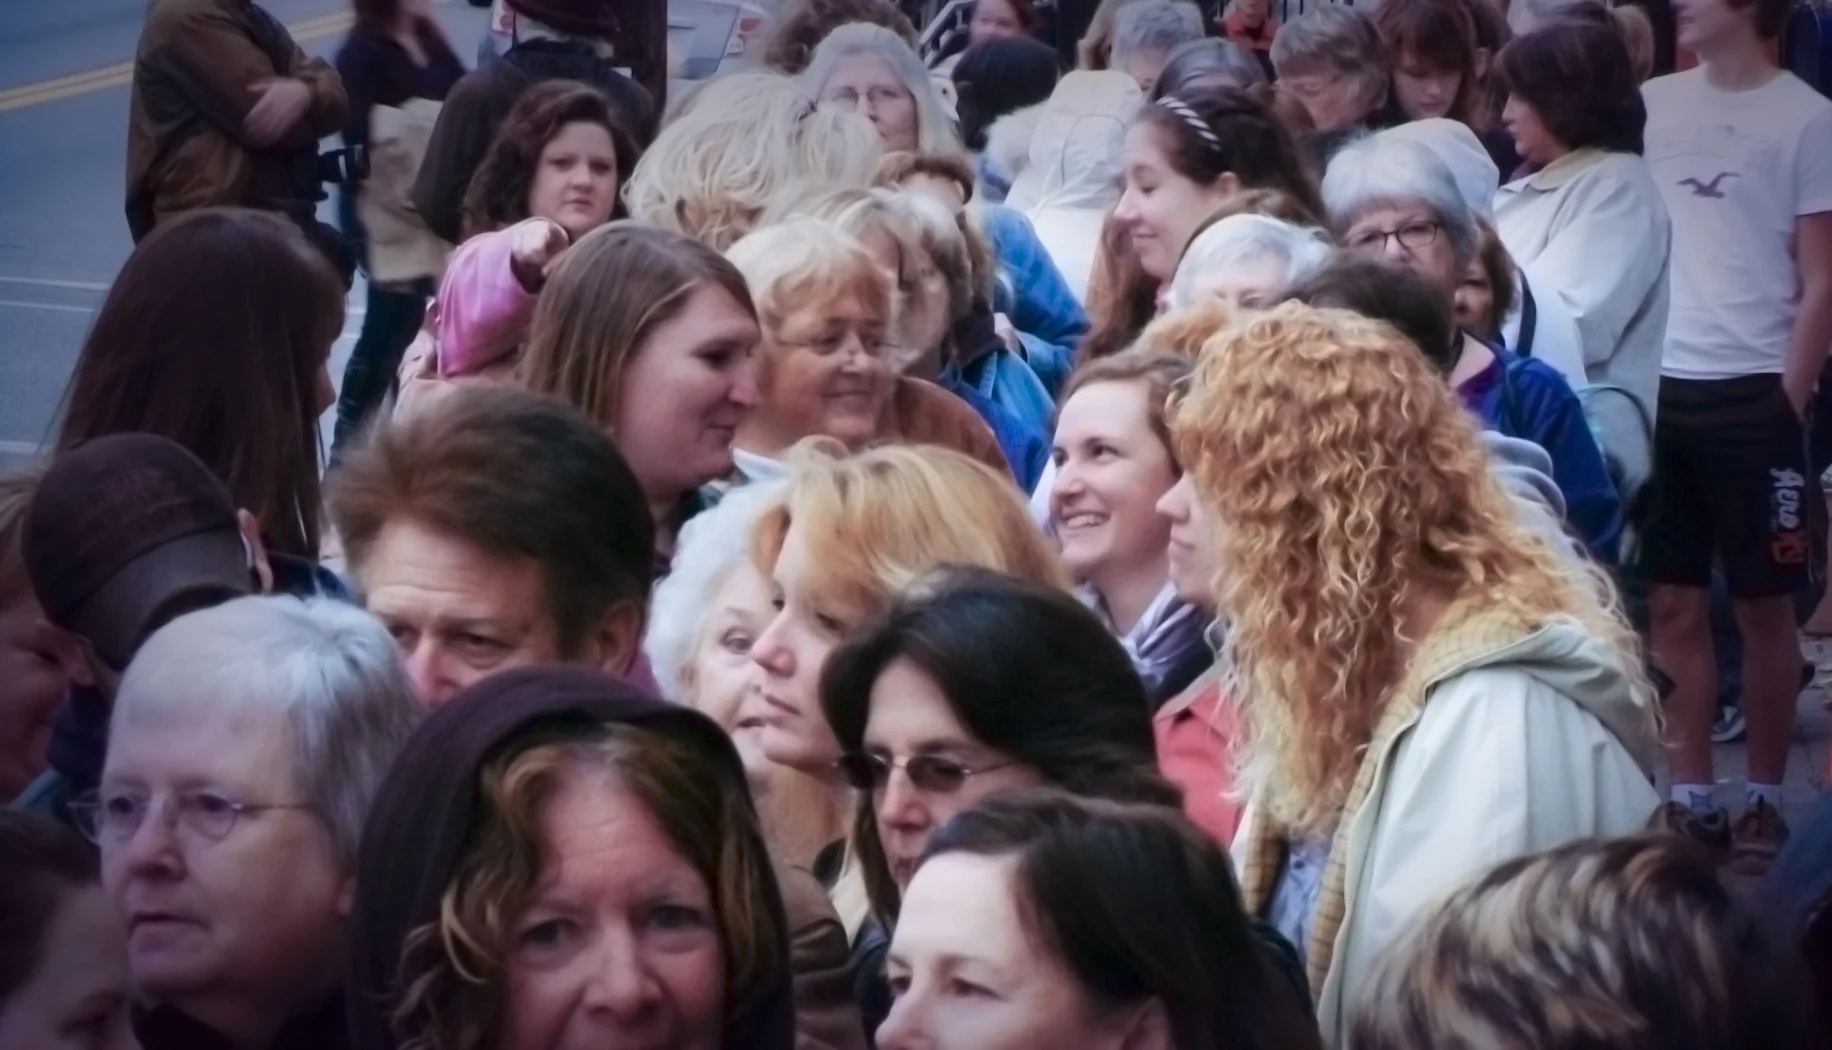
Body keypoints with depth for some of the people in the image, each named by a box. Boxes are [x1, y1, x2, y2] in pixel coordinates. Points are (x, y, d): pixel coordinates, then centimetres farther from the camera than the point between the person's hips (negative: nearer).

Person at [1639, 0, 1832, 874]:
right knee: (1672, 603, 7)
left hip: (1752, 393, -4)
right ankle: (1690, 800, 15)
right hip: (1659, 386, 4)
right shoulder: (1654, 104, 8)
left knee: (1762, 606, 6)